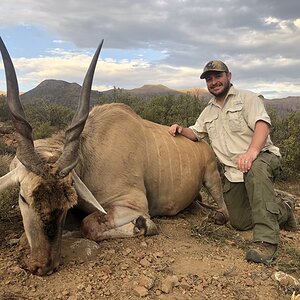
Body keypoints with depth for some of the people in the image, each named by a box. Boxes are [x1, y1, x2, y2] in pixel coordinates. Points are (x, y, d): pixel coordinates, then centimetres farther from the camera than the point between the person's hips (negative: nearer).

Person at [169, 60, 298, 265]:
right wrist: (181, 130, 2)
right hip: (233, 173, 6)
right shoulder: (209, 111, 20)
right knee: (240, 223, 3)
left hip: (262, 158, -6)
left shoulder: (246, 98, 0)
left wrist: (252, 151, -34)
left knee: (256, 170, -42)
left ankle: (266, 241, -39)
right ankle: (283, 211, 28)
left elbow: (262, 123, -16)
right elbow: (196, 133, 26)